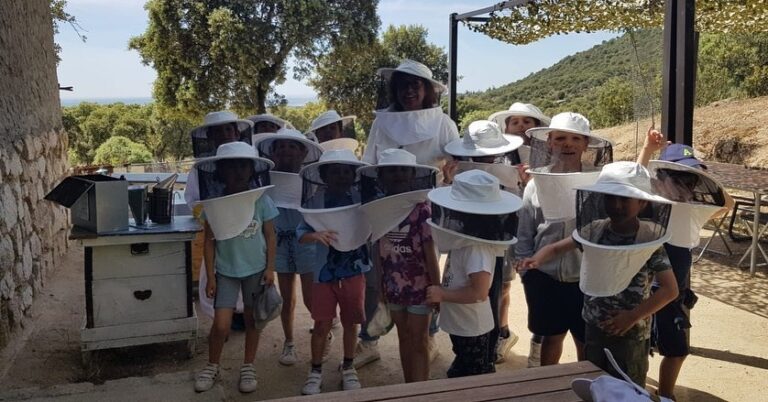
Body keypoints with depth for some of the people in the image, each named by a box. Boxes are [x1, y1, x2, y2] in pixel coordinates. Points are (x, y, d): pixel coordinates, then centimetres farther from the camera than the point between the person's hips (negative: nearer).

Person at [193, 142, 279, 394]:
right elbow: (209, 241, -3)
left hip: (255, 270, 1)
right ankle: (212, 366, 22)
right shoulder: (214, 203, -9)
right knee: (221, 325, -4)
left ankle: (248, 367, 30)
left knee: (252, 320, 12)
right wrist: (210, 276, -5)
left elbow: (270, 236, 0)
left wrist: (270, 268, -5)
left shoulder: (261, 200, -8)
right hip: (226, 271, 0)